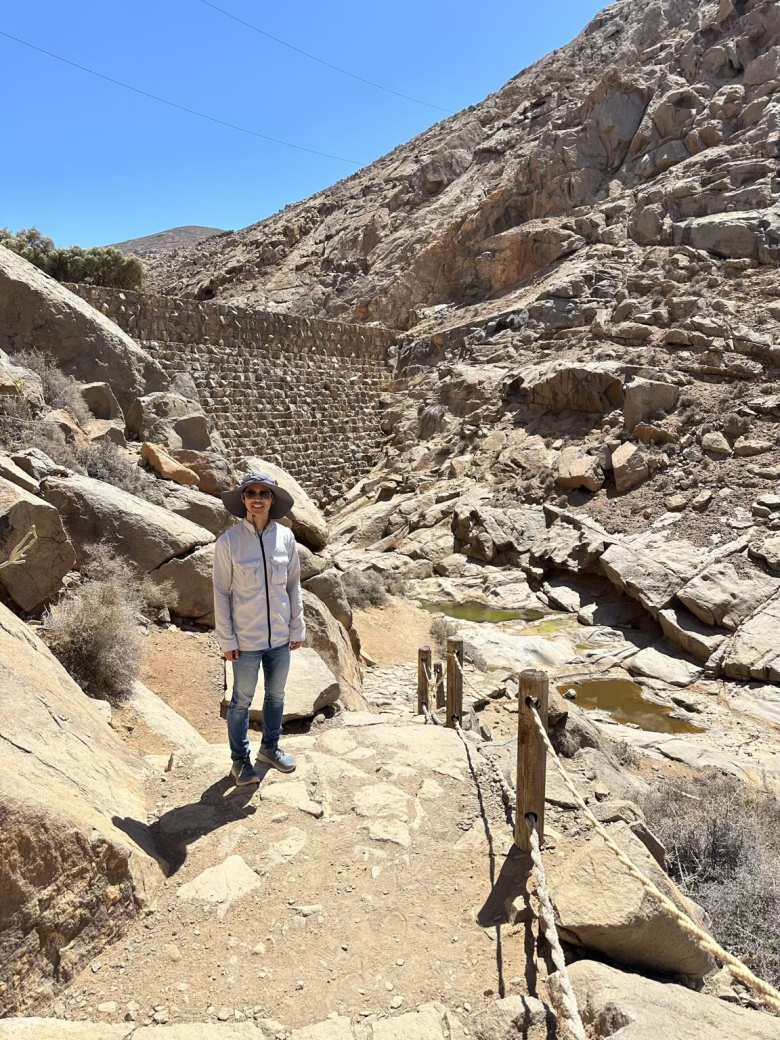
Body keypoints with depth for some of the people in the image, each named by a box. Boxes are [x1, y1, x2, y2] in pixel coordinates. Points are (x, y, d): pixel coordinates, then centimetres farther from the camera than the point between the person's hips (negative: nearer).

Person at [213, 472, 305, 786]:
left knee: (276, 695, 20)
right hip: (246, 639, -3)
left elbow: (293, 586, 3)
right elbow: (221, 593, -8)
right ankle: (240, 759, 32)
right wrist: (226, 640, -8)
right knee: (242, 700, 12)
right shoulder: (228, 541, -14)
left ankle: (270, 747, 42)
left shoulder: (285, 537, -6)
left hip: (280, 637, 3)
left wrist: (297, 628, 5)